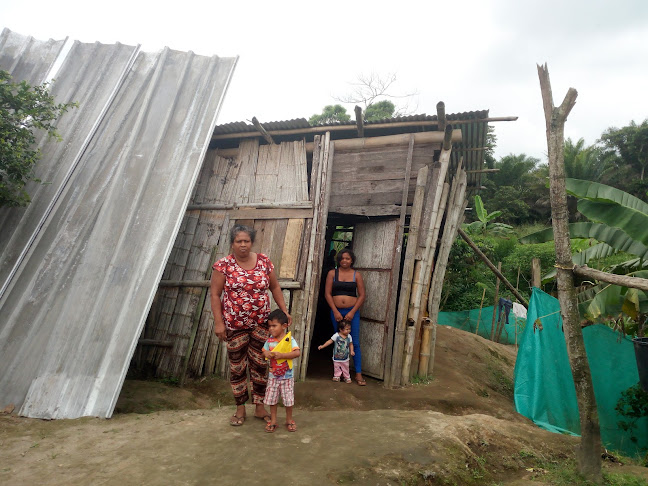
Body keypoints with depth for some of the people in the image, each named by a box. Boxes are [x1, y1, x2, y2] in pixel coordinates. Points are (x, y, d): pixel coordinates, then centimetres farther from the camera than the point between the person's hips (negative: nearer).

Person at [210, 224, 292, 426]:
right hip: (234, 325, -2)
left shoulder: (264, 262, -1)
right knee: (237, 367, 11)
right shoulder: (223, 265, -8)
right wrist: (218, 322, -12)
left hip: (261, 323, 2)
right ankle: (240, 409, 29)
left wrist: (284, 311, -1)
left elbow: (275, 288, 6)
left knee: (260, 364, 10)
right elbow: (215, 295, -6)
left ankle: (259, 406, 27)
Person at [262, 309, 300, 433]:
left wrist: (281, 355, -29)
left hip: (287, 377, -3)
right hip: (273, 376, 3)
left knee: (288, 399, 7)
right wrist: (266, 353, -15)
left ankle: (289, 420, 29)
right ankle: (273, 420, 28)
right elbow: (264, 350, 10)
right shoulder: (269, 340, -1)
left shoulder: (289, 339, -14)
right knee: (271, 399, 10)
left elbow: (297, 353, -25)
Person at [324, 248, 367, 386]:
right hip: (336, 311, 1)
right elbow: (327, 293, 0)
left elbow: (362, 295, 1)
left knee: (355, 342, -3)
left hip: (352, 312, -1)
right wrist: (335, 311, -8)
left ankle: (358, 374, 3)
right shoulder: (332, 273, 4)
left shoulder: (356, 275, 3)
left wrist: (352, 312, -8)